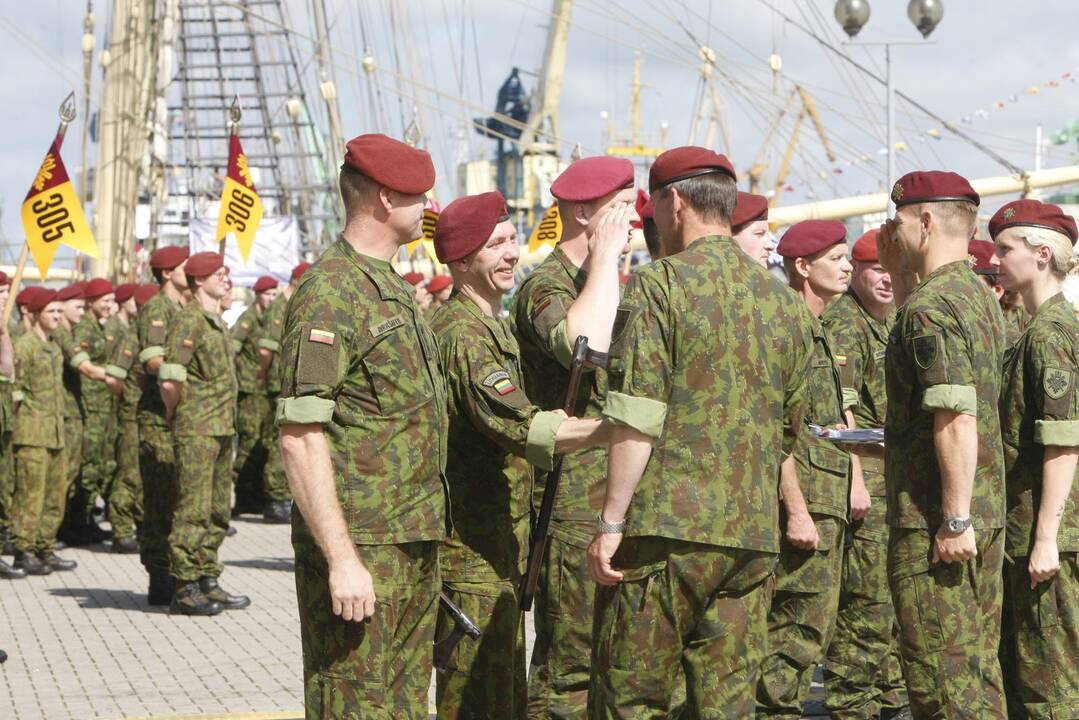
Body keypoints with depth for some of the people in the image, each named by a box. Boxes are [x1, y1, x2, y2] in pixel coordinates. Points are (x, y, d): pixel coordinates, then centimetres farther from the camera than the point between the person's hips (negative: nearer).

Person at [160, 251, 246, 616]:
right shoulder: (188, 320, -13)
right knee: (194, 511, -7)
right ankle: (185, 590, -3)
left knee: (218, 511, 12)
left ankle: (208, 583, 20)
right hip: (197, 430, -9)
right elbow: (170, 381, -20)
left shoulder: (218, 322, 17)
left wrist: (227, 422, 18)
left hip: (222, 430, 9)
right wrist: (174, 413, -6)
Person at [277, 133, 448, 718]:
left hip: (414, 549, 9)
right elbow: (300, 438, -20)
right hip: (360, 549, -9)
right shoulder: (328, 293, -14)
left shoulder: (395, 289, 17)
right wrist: (341, 559, -24)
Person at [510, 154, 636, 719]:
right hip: (579, 506, -9)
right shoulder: (545, 286, -11)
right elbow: (583, 345, -34)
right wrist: (606, 253, -23)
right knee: (571, 669, -7)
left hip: (621, 502, 9)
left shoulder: (603, 285, 19)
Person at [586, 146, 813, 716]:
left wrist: (611, 522, -10)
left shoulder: (660, 284, -6)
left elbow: (637, 418, -13)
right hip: (753, 535, 6)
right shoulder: (783, 300, 13)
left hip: (666, 526, -6)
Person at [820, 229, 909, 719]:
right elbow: (841, 407, -18)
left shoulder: (894, 322, 17)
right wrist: (854, 480, -24)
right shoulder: (842, 322, -10)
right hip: (863, 466, -9)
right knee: (867, 597, -8)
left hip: (899, 472, 9)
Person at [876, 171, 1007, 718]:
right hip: (986, 514, 10)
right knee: (978, 663, 14)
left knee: (939, 672, -5)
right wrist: (895, 269, 22)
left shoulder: (930, 305, -17)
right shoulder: (980, 296, 13)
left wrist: (954, 519, -24)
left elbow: (956, 418, -24)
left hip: (936, 519, -10)